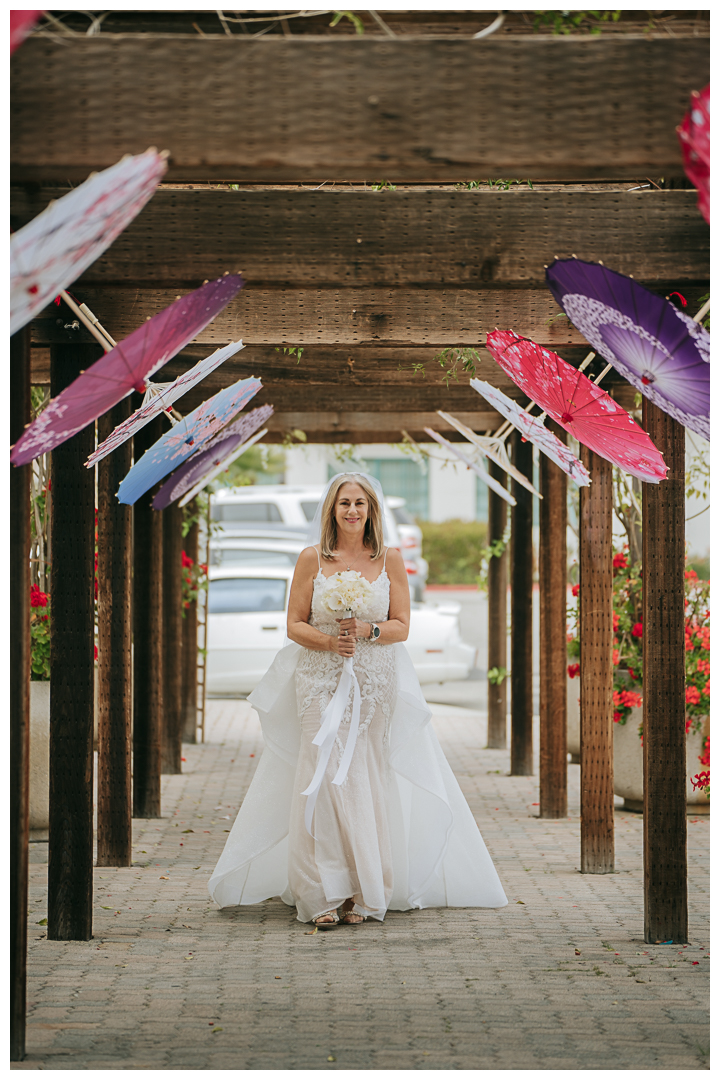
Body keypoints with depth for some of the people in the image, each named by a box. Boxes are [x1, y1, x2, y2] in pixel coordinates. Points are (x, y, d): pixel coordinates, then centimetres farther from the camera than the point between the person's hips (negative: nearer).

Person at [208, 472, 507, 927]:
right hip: (320, 680, -1)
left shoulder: (390, 560, 4)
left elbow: (402, 626, 4)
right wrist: (329, 641, -16)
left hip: (375, 681, 1)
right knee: (323, 777, -9)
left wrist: (367, 630, -15)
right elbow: (295, 624, 2)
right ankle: (325, 895, -7)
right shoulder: (313, 558, 3)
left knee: (367, 781, 0)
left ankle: (365, 893, 8)